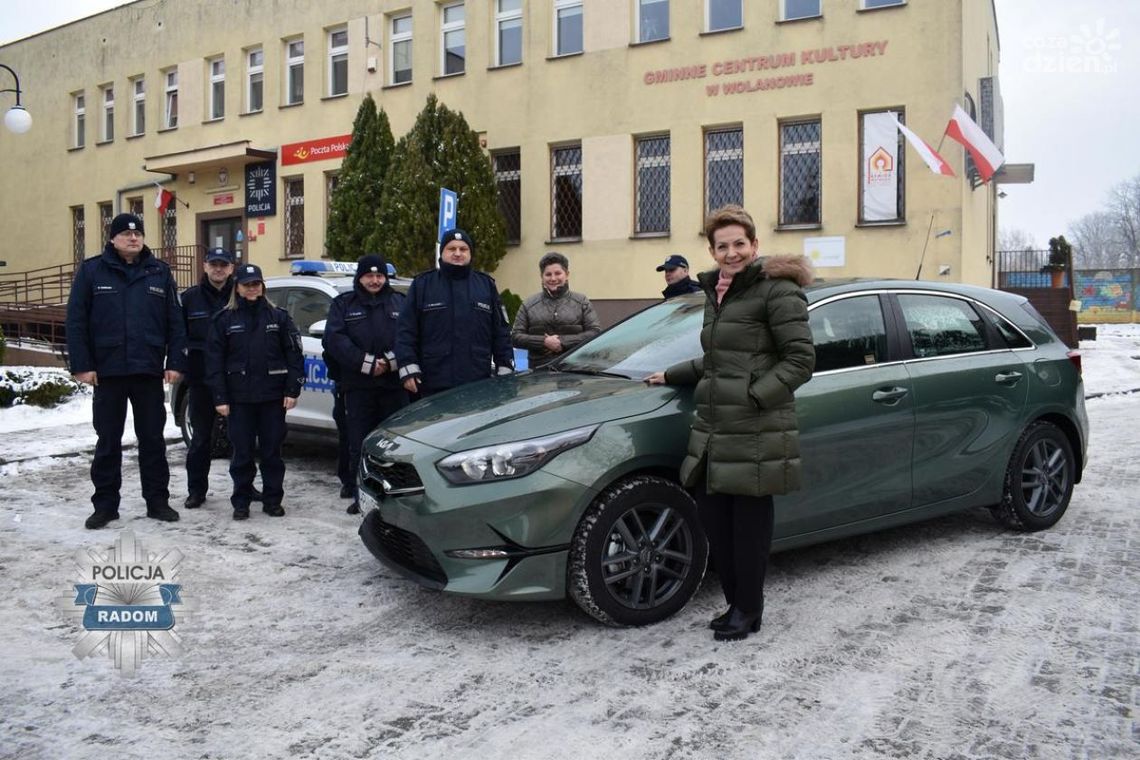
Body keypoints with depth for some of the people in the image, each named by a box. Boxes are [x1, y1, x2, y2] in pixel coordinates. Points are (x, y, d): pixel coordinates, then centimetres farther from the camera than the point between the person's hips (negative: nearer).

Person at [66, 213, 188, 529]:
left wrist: (175, 362, -3)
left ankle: (157, 501, 17)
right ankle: (105, 505, 17)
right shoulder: (91, 270, 1)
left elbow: (175, 322, 4)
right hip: (108, 371, -1)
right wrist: (82, 365, -7)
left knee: (152, 439, 8)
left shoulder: (160, 272, 6)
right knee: (108, 441, 7)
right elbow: (76, 322, -1)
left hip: (149, 371, 1)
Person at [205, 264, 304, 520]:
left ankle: (272, 500, 16)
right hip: (239, 398, 0)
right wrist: (220, 397, -5)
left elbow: (294, 354, 3)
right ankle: (241, 502, 14)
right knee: (242, 452, 4)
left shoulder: (278, 317, 5)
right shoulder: (225, 319, 5)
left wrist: (292, 390, -5)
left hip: (272, 396, 0)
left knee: (271, 450, 6)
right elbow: (214, 360, 2)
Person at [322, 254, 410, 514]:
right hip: (358, 386, 0)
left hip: (394, 385, 0)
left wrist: (392, 361, -16)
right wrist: (367, 363, -13)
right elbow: (334, 339, -4)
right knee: (359, 444, 2)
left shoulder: (400, 302, 13)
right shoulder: (343, 304, 11)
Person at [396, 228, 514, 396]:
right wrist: (409, 369, -7)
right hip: (434, 385, -2)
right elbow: (406, 331, 2)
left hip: (478, 385, 2)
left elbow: (500, 333, 11)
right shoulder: (422, 284, 5)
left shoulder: (486, 284, 11)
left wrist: (505, 370, 5)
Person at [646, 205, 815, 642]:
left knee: (749, 523, 1)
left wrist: (755, 396, -18)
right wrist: (673, 375, 27)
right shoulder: (716, 293, 19)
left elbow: (801, 358, -10)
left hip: (756, 433, -8)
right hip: (712, 430, 8)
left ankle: (748, 610, 18)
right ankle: (736, 604, 25)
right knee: (713, 520, 9)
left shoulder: (776, 290, -6)